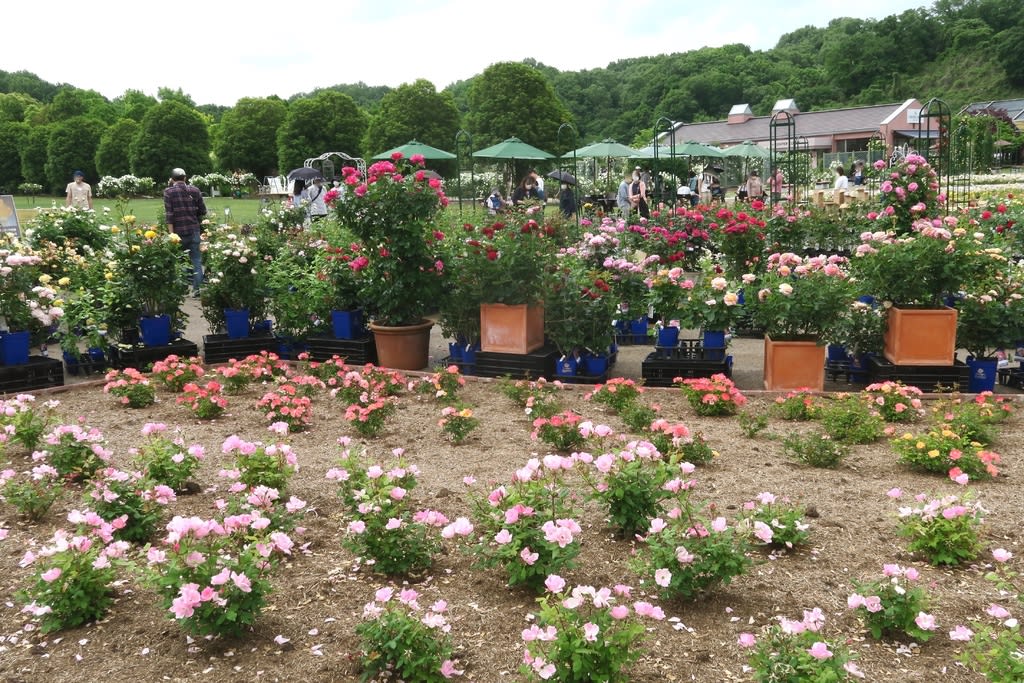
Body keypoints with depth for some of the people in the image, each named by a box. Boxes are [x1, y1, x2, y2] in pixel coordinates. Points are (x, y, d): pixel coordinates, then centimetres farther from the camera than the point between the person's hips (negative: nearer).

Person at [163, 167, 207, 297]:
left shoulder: (169, 192, -3)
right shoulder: (195, 190, 6)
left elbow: (169, 215, -10)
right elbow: (203, 211, 8)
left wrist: (171, 233, -10)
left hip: (178, 232, -2)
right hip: (194, 230, 2)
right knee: (196, 260, 7)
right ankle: (197, 288, 4)